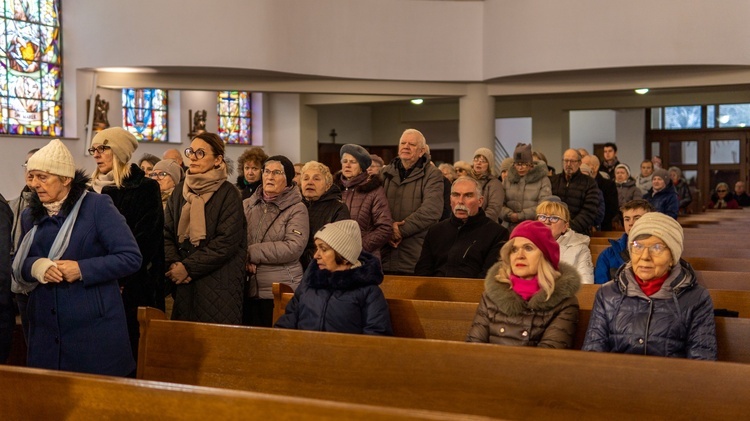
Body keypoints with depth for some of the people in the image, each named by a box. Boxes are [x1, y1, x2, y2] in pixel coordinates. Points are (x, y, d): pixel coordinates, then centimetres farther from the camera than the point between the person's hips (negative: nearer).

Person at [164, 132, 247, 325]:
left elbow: (227, 242, -12)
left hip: (217, 287, -4)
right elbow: (166, 233, 6)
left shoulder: (228, 194, -4)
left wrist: (188, 267, -13)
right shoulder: (180, 191, 12)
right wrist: (173, 264, -12)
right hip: (183, 286, 4)